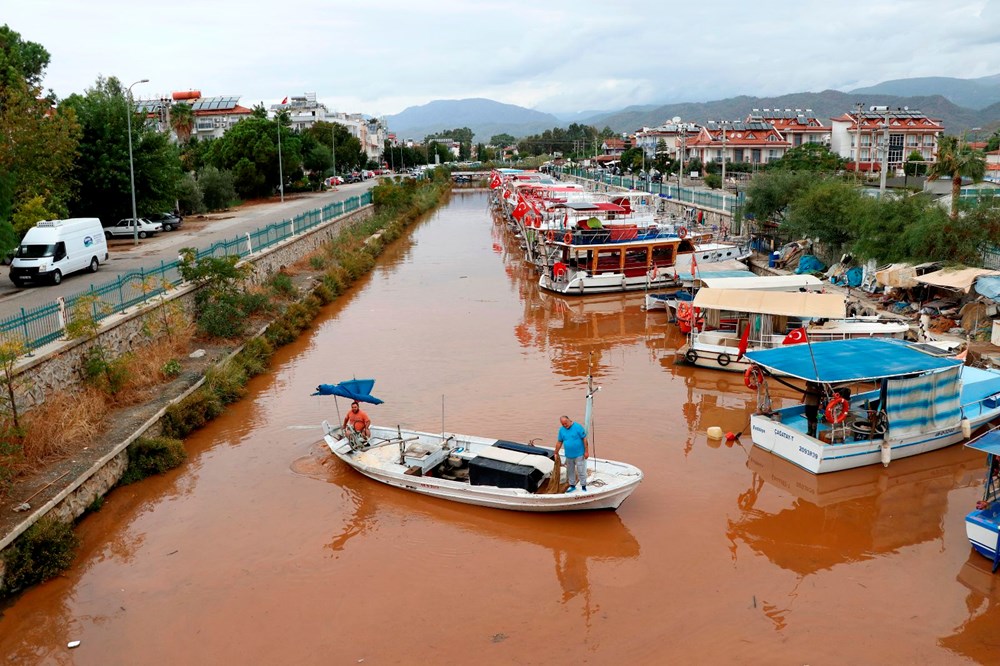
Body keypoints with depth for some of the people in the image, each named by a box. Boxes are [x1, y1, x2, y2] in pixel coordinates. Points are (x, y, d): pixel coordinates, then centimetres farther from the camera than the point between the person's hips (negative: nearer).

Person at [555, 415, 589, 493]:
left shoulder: (578, 427, -14)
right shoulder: (561, 430, 1)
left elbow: (584, 439, -12)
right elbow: (559, 442, 9)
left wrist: (586, 451, -13)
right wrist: (556, 453, 11)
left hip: (579, 455, -5)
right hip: (569, 455, 5)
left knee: (581, 471, -2)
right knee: (570, 471, 16)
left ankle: (583, 487, 8)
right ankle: (572, 485, 32)